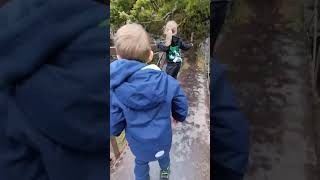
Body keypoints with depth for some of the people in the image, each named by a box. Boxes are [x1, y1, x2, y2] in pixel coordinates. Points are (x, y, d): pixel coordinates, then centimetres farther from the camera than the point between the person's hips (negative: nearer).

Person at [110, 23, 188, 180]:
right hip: (162, 138, 2)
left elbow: (114, 125, -18)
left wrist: (115, 131, 7)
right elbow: (182, 107, -10)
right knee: (164, 156, 35)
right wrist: (179, 117, 14)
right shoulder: (167, 81, -25)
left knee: (141, 162, 30)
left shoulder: (114, 89, -28)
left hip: (138, 142, -2)